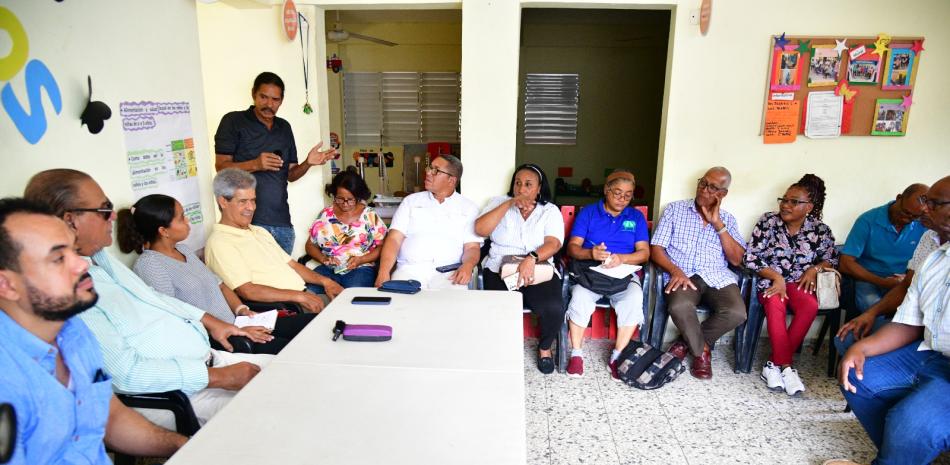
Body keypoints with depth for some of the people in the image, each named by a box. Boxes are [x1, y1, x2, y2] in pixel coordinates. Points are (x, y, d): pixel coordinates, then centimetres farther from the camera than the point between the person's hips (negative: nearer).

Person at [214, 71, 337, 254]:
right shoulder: (233, 121, 1)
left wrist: (308, 163, -3)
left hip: (282, 222, 5)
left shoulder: (284, 127, 16)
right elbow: (221, 166, -4)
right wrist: (255, 165, -20)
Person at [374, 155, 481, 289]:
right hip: (409, 269, 1)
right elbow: (394, 239, 6)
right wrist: (383, 272, -11)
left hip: (448, 273, -1)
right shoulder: (411, 201, 15)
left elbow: (472, 247, 5)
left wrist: (467, 266, -19)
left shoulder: (468, 208, 12)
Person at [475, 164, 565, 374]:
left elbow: (553, 243, -9)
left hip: (538, 272, 0)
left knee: (553, 308, -28)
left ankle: (545, 347, 7)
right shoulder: (500, 203, 12)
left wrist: (531, 258, -29)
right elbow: (479, 229, -5)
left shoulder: (550, 211, 9)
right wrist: (509, 204, -11)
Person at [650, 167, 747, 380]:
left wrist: (717, 224, -3)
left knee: (736, 313, -28)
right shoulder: (675, 209, 9)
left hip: (717, 277, 3)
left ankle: (688, 342, 0)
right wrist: (675, 271, -18)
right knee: (680, 307, -36)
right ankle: (701, 350, -3)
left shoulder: (728, 220, 16)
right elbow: (656, 249, 1)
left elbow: (736, 259, 3)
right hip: (682, 274, -2)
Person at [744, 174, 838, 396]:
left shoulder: (820, 230, 2)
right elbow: (751, 257, -6)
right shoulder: (768, 221, -4)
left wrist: (814, 269, -7)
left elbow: (832, 259, 15)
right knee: (775, 304, -35)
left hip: (799, 282, 2)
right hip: (769, 280, -2)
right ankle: (786, 365, -25)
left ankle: (775, 362, -21)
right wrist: (776, 277, -17)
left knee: (810, 305, -31)